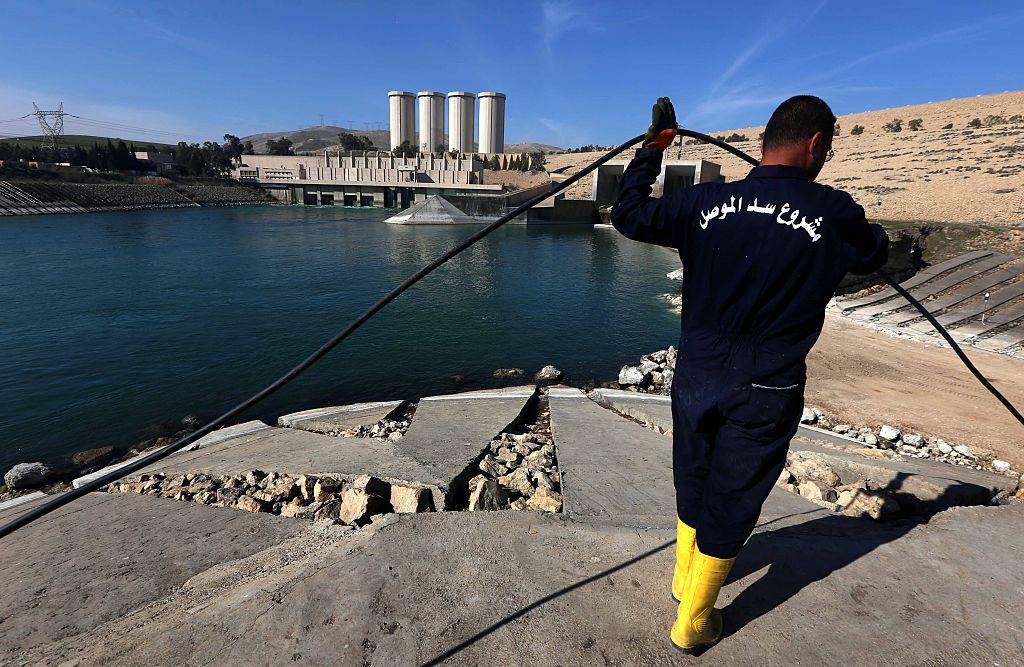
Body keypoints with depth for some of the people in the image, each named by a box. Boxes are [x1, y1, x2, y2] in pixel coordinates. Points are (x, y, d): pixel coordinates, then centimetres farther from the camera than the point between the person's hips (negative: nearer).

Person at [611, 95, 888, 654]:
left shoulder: (706, 202, -7)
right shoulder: (832, 212, -11)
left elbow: (628, 215, 4)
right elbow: (875, 254, 10)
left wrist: (653, 146, 13)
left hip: (696, 380, 3)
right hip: (766, 393, -2)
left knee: (692, 483, 23)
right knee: (730, 503, 13)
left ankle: (683, 580, 46)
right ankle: (693, 624, 31)